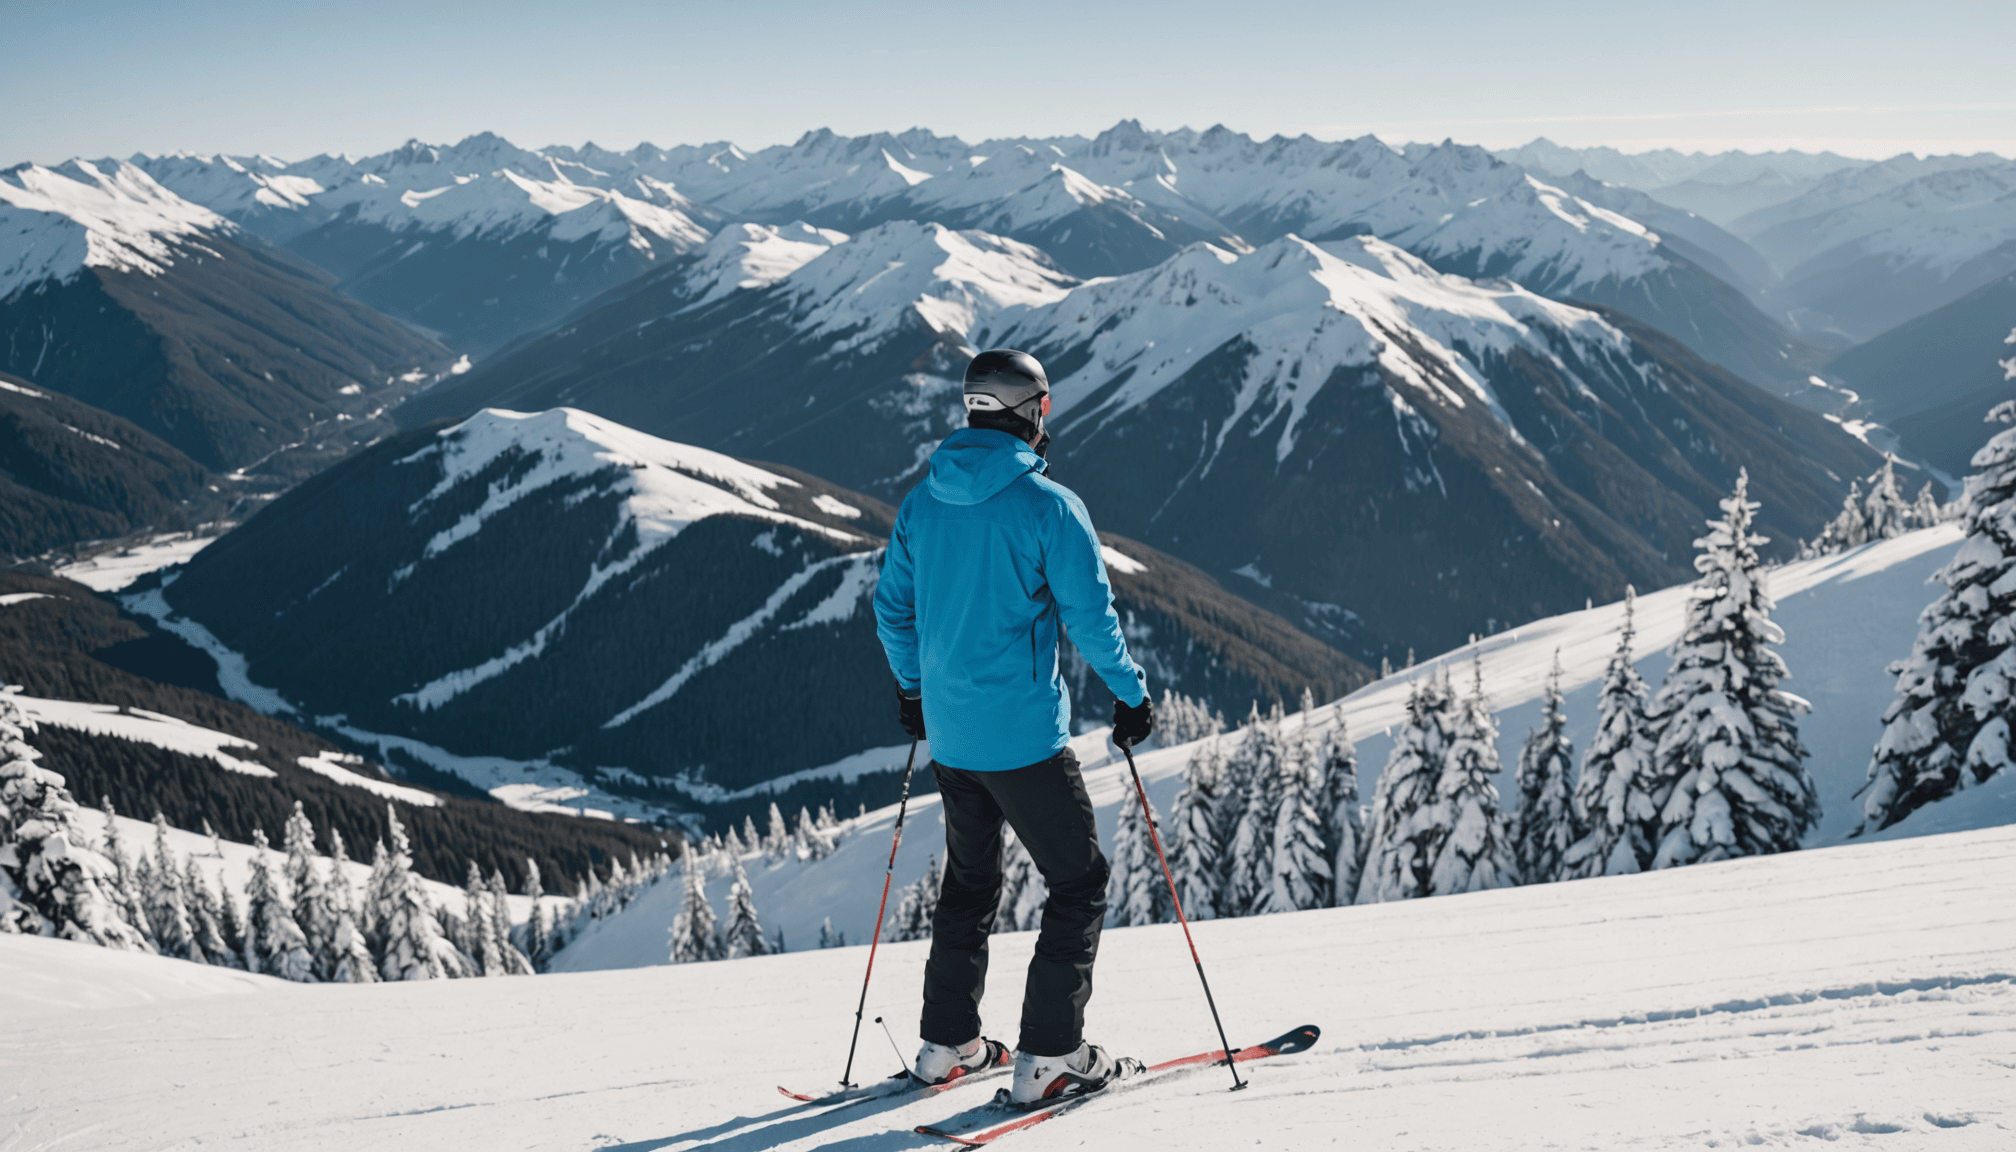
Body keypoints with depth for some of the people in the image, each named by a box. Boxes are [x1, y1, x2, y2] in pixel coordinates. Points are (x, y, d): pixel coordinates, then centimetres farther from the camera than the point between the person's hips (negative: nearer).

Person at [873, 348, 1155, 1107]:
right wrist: (1132, 694, 2)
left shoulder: (923, 502, 5)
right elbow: (1090, 617, -12)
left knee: (970, 879, 22)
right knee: (1079, 881, 6)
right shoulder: (1048, 505, -14)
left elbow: (892, 608, 12)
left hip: (947, 732, 6)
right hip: (1024, 732, -6)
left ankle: (946, 1043, 26)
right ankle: (1049, 1058, 2)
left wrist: (911, 686, 27)